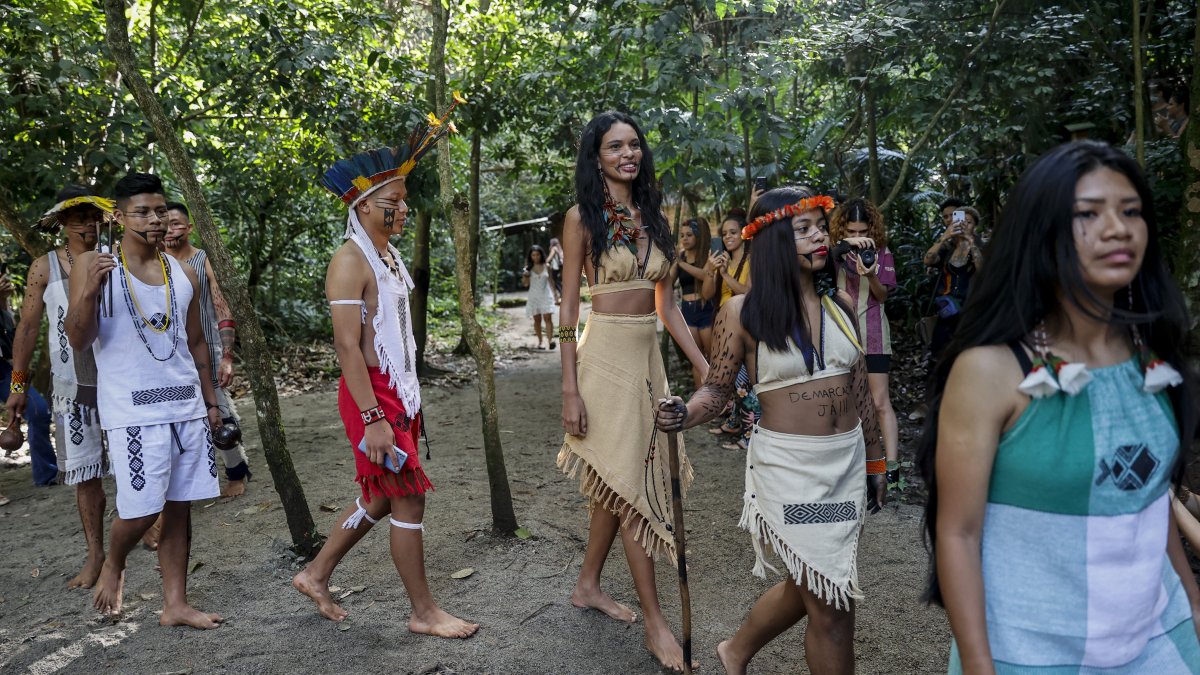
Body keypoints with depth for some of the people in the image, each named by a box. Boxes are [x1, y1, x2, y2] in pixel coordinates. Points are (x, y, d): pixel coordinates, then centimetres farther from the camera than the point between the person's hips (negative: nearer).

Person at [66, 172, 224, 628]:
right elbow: (78, 341, -9)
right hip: (133, 410, -4)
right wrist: (89, 291, -25)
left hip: (187, 405, 5)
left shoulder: (182, 274, 11)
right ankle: (113, 565, 27)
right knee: (141, 509, -6)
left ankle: (175, 604, 15)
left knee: (179, 505, 6)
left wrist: (210, 401, 15)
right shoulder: (93, 266, -2)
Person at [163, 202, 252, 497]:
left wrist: (227, 357, -11)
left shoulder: (205, 262, 0)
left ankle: (237, 475, 18)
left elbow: (224, 313, -3)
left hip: (207, 355, -3)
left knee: (221, 418, 0)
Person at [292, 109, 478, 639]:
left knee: (382, 496, 16)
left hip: (400, 392, 9)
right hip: (372, 395, -9)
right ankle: (424, 612, 12)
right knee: (408, 497, -2)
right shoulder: (351, 260, -15)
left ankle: (315, 574, 32)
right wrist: (373, 418, -25)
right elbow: (346, 345, -21)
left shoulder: (391, 256, 14)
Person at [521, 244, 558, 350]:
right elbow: (525, 284, 3)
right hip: (534, 296, 1)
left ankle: (550, 340, -24)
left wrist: (555, 294, 15)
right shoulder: (529, 268, 1)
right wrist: (525, 276, -16)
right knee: (537, 320, 4)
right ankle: (540, 342, 12)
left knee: (548, 318, -13)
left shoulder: (546, 267, 3)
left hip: (546, 295, -1)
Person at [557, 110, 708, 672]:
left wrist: (704, 366, 8)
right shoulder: (583, 217, -5)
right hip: (605, 356, -6)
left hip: (649, 355, 6)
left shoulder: (654, 216, 11)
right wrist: (569, 389, -12)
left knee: (617, 481, 13)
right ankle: (655, 623, 6)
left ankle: (588, 586, 31)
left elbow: (666, 304, 13)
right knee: (628, 483, -3)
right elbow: (568, 306, -7)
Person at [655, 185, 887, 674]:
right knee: (832, 606, 1)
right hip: (789, 467, -6)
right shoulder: (743, 313, -10)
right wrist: (682, 415, -25)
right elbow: (718, 388, -4)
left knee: (806, 587, 20)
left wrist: (874, 463, 15)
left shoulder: (839, 303, 4)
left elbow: (859, 389, 11)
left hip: (847, 461, 6)